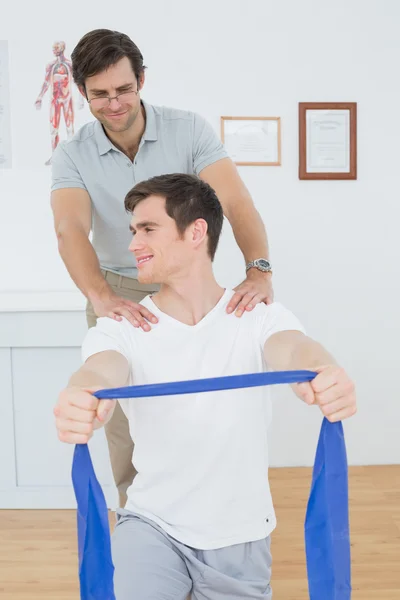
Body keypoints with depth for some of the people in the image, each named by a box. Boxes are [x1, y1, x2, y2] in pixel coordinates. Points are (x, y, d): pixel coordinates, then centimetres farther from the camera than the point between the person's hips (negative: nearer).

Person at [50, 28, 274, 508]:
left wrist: (259, 271, -40)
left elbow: (235, 201, -22)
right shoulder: (72, 155, -9)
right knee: (125, 420, 3)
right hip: (118, 292, 1)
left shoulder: (189, 130, -10)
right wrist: (100, 297, -46)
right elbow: (71, 229, -26)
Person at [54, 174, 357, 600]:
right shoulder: (120, 328, -8)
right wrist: (80, 400, -52)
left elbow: (293, 348, -29)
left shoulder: (259, 317, -9)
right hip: (152, 523, -1)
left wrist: (324, 376, -53)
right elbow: (101, 371, -27)